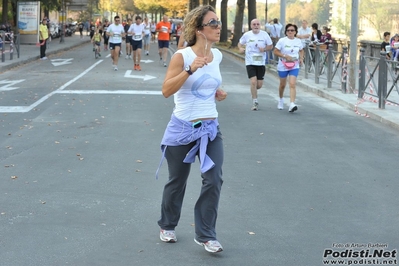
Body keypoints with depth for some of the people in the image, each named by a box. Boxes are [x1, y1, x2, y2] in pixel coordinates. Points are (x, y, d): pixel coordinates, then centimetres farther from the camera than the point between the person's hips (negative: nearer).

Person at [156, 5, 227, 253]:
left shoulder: (217, 55, 4)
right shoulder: (182, 56, -14)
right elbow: (166, 90, -21)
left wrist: (218, 92, 2)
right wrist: (190, 69, -32)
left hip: (210, 128, 4)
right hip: (183, 128, -4)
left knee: (214, 180, -6)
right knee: (177, 181, 12)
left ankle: (206, 235, 6)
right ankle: (167, 226, 34)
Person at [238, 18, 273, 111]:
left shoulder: (264, 34, 0)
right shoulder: (247, 35, 0)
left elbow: (271, 46, 6)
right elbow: (240, 43, 14)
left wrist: (264, 49, -15)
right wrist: (240, 48, -9)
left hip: (261, 62, 1)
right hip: (250, 62, -1)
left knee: (259, 85, 3)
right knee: (253, 82, -14)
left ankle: (253, 91, 39)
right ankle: (255, 102, -3)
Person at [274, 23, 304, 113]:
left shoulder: (298, 41, 1)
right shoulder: (282, 41, -9)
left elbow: (301, 50, 18)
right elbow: (275, 51, -9)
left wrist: (301, 58, 1)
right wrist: (285, 56, -21)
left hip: (294, 66, 1)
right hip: (283, 66, -1)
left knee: (292, 84, -16)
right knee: (282, 85, 16)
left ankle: (292, 104, -23)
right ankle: (281, 100, 43)